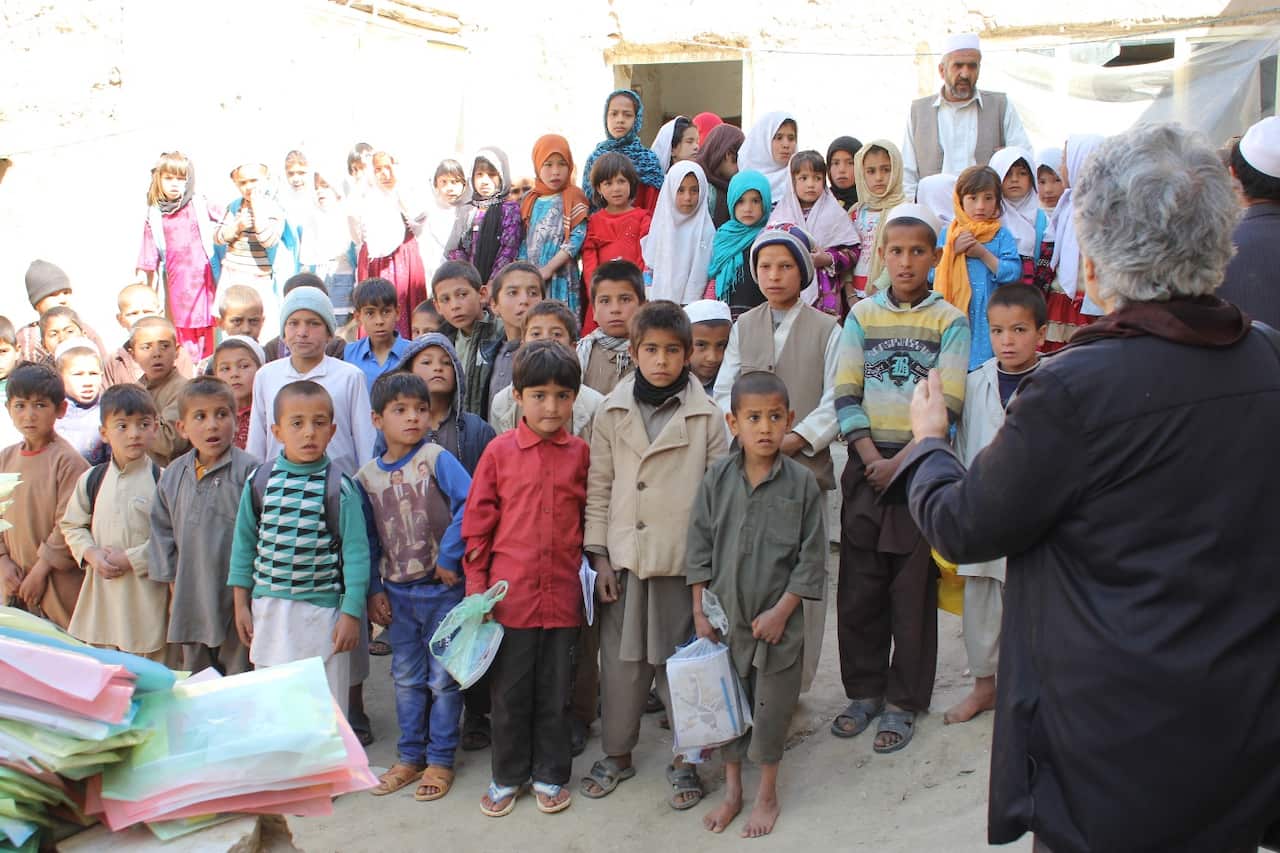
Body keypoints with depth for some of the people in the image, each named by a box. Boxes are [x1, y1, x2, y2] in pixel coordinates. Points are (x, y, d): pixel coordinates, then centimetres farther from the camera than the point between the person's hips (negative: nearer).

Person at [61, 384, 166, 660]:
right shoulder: (91, 479, 8)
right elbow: (72, 526, 14)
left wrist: (132, 559, -15)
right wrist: (92, 554, -4)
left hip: (146, 594, -4)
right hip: (100, 596, 4)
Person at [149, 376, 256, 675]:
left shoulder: (248, 471, -12)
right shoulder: (173, 475, 6)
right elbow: (162, 530, 13)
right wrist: (172, 582, 9)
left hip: (236, 594, -5)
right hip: (191, 595, 6)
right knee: (194, 676, 18)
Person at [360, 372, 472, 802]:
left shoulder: (436, 458, -12)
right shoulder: (367, 476, 2)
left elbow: (471, 504, -22)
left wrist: (449, 556, -20)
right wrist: (373, 589, 4)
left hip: (442, 589, -4)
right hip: (398, 593, 4)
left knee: (443, 679, 6)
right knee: (407, 679, 15)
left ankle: (440, 759, 19)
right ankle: (410, 757, 29)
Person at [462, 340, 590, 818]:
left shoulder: (581, 453, 1)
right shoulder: (499, 451, -3)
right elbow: (477, 521, 1)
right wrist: (476, 584, -1)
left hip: (562, 594, 1)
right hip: (510, 593, -1)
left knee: (554, 691, 13)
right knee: (509, 692, 11)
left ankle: (550, 775, 28)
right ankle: (507, 776, 27)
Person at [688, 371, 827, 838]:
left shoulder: (802, 482, -8)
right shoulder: (717, 478, -3)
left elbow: (812, 557, -6)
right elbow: (699, 545, 1)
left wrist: (781, 611, -10)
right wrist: (700, 611, -1)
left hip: (777, 620, -2)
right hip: (724, 615, 2)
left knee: (772, 706, 9)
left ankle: (767, 795, 28)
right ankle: (732, 788, 32)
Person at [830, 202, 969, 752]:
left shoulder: (950, 321, 0)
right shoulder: (861, 315, 8)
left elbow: (947, 404, -7)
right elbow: (846, 393, 2)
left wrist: (901, 462, -15)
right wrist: (871, 457, -10)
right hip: (866, 463, 3)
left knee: (912, 586, 3)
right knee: (859, 583, 7)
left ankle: (903, 703, 15)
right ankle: (864, 691, 21)